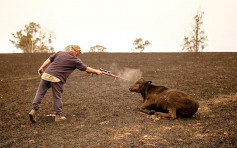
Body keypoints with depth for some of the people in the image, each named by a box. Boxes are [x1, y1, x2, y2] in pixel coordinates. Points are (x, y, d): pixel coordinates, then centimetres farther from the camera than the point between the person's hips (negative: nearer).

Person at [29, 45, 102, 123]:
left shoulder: (60, 53, 15)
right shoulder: (75, 60, 5)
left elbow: (49, 59, 12)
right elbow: (86, 69, 12)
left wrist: (41, 68, 16)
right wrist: (96, 71, 25)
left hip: (46, 74, 4)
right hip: (56, 78, -4)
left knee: (40, 93, 8)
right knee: (57, 97, 6)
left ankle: (34, 110, -2)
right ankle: (58, 116, 14)